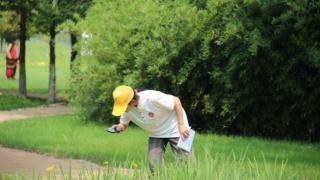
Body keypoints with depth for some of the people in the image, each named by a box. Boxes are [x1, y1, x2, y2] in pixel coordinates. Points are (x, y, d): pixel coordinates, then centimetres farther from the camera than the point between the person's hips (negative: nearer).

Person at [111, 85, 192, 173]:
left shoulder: (151, 98, -35)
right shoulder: (127, 110, -16)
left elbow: (176, 101, -24)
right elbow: (124, 124, 3)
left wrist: (181, 125, -25)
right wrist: (119, 127, -23)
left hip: (174, 130, -5)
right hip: (155, 134, 6)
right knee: (154, 165, -5)